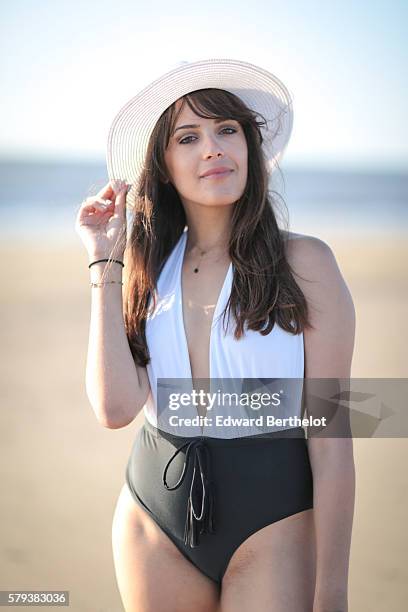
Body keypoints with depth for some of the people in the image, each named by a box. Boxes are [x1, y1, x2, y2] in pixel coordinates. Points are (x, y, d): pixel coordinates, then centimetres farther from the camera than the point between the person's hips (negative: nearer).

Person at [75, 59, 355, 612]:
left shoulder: (303, 262, -8)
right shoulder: (147, 272, 2)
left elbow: (330, 440, -9)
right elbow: (116, 407, -13)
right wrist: (106, 263, -9)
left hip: (272, 522, -3)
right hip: (154, 520, 3)